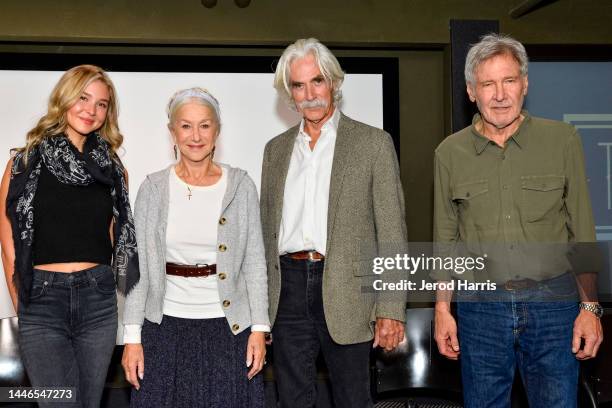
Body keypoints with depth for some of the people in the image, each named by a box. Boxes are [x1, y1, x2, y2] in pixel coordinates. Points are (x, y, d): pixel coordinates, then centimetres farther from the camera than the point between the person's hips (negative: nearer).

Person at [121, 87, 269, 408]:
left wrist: (259, 328, -4)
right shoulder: (153, 188, 0)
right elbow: (138, 265, 1)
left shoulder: (241, 186, 0)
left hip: (229, 326, 0)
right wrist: (132, 336, -4)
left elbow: (254, 262, 1)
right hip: (167, 325, 0)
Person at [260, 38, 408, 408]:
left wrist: (391, 311, -10)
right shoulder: (276, 149, 13)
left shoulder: (373, 143, 0)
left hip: (344, 292, -3)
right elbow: (268, 229, 16)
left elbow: (392, 233, -4)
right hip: (288, 290, 4)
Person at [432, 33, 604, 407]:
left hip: (553, 303, -1)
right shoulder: (450, 152, 3)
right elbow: (446, 240, 8)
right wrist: (443, 310, 5)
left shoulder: (562, 140, 0)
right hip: (481, 305, 1)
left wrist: (590, 307, -3)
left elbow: (582, 232, 2)